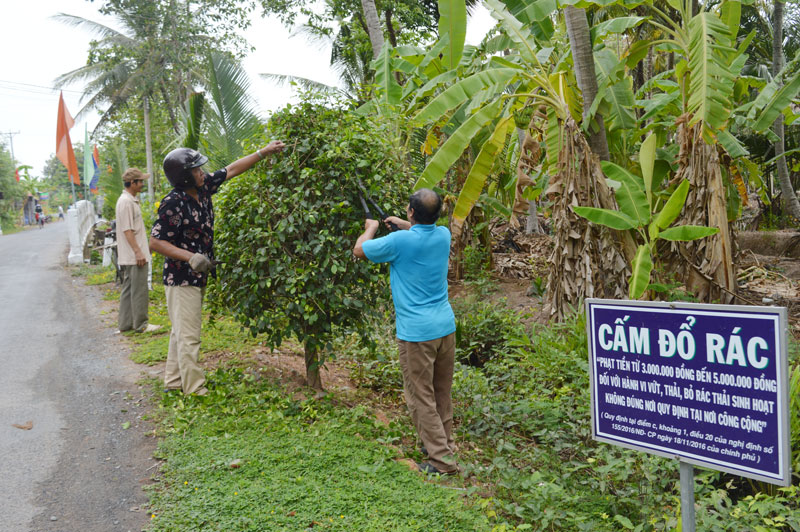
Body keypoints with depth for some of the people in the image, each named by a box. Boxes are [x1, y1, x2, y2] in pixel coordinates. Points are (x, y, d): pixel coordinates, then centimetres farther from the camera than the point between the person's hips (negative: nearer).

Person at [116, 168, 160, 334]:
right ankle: (141, 324, 1)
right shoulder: (126, 202, -15)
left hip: (129, 257, 11)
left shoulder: (132, 200, 16)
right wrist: (138, 251, -21)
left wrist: (145, 245, 25)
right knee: (139, 290, -5)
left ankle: (125, 324, 19)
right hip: (133, 256, -11)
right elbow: (127, 230, -20)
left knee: (128, 289, 13)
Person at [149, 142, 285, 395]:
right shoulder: (173, 204, -20)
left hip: (198, 276, 9)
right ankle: (195, 390, -2)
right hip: (181, 278, -9)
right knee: (188, 336, -6)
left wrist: (263, 152, 11)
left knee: (182, 332, 17)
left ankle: (174, 382, 28)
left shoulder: (202, 187, 2)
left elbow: (231, 170, 12)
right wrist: (190, 257, -29)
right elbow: (155, 241, -19)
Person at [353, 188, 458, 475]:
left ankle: (442, 459, 6)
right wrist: (403, 224, 32)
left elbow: (359, 250, 1)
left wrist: (371, 228, 19)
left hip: (416, 333, -7)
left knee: (421, 398, 3)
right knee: (442, 393, 19)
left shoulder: (399, 241, -16)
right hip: (446, 326, 7)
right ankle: (443, 443, 32)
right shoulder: (443, 235, 2)